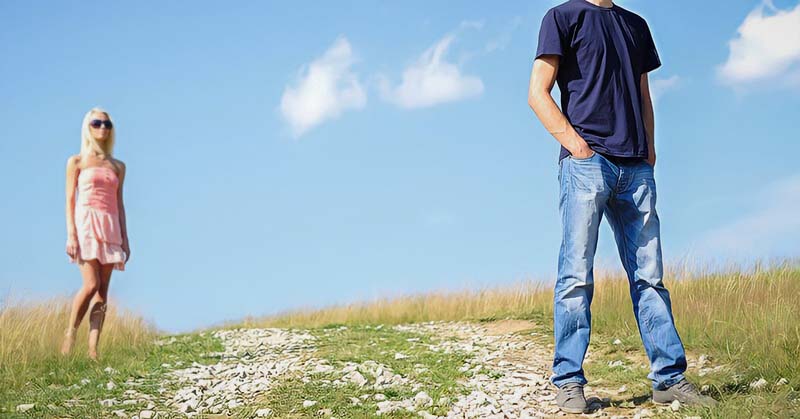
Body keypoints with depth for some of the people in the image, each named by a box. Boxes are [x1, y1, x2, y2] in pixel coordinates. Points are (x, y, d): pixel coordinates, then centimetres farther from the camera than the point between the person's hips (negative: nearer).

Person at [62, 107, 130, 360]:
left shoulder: (117, 166, 17)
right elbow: (70, 200, 2)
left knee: (103, 290, -5)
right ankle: (70, 334, 0)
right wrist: (71, 235, -9)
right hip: (86, 225, -4)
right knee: (91, 284, -18)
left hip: (110, 228, 4)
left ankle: (93, 349, -9)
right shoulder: (76, 162, 7)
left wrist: (125, 238, 9)